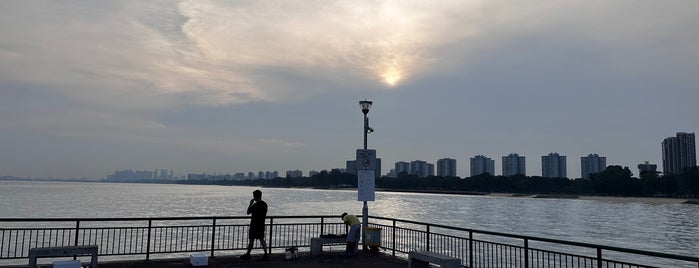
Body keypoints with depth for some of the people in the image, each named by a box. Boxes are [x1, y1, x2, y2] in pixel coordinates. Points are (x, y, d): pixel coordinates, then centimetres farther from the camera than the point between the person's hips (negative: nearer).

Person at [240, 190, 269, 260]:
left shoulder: (255, 205, -17)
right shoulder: (265, 204, 6)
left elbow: (248, 212, -8)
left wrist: (250, 203, -2)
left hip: (254, 225, -7)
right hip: (262, 225, 7)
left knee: (251, 240, 4)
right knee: (262, 239, 11)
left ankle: (247, 255, 14)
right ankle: (266, 254, 2)